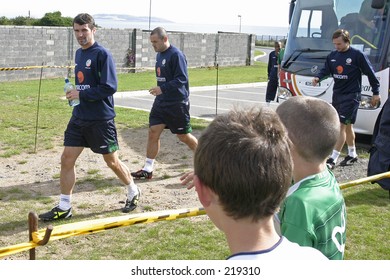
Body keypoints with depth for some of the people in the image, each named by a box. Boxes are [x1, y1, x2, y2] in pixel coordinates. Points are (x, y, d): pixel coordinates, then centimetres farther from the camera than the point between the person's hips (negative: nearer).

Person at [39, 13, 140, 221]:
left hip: (101, 119, -7)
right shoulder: (78, 54, 11)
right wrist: (74, 92, 6)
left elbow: (110, 87, -20)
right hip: (79, 117, 7)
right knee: (67, 159, 2)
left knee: (112, 161, 7)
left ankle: (133, 192, 31)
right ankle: (64, 207, 12)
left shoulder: (102, 54, -13)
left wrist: (81, 94, -18)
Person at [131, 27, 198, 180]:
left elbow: (182, 79, -23)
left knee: (184, 136, 4)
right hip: (161, 102, 8)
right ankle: (148, 169, 7)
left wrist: (163, 89, -29)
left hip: (177, 104, -8)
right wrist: (160, 90, 16)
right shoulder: (159, 54, 10)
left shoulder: (176, 55, -17)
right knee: (153, 132, 1)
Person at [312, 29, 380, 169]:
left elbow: (370, 73, -6)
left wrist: (376, 92, -3)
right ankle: (352, 154, 29)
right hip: (337, 94, 7)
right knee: (347, 126, 16)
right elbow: (326, 70, 9)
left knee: (341, 126, -11)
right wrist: (318, 78, -14)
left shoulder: (357, 55, -12)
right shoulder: (332, 55, 5)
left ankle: (333, 159, -10)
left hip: (351, 95, -6)